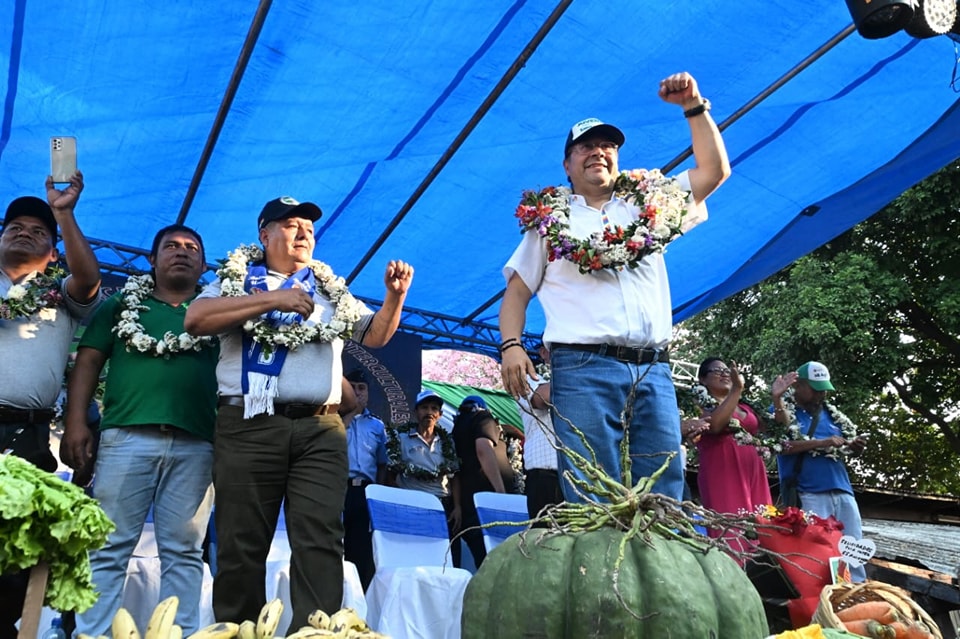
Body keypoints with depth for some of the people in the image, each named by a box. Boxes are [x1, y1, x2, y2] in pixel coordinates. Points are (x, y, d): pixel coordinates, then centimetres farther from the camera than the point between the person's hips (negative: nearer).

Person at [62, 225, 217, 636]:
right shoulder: (120, 306, 19)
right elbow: (88, 362, 11)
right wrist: (75, 422, -2)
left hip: (195, 444, 1)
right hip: (126, 435, 0)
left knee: (183, 552, 1)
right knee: (108, 546, -2)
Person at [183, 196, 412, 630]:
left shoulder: (331, 290, 22)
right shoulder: (236, 279, 13)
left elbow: (374, 336, 16)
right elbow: (195, 320, -5)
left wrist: (394, 296, -2)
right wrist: (272, 299, -11)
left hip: (320, 429, 2)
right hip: (250, 426, -2)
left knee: (320, 541, -4)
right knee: (242, 545, 4)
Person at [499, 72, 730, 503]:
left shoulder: (650, 205, 21)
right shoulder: (548, 221, 16)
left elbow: (715, 170, 20)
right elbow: (517, 291, 12)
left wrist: (694, 107, 13)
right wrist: (510, 346, -5)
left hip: (653, 372, 3)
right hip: (582, 370, -2)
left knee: (663, 497, 1)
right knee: (591, 499, -7)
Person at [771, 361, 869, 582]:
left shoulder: (830, 412, 17)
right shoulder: (782, 409, 2)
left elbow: (847, 444, 20)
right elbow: (783, 444, -13)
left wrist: (856, 445, -3)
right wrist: (822, 443, -18)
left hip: (842, 490, 6)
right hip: (807, 494, -6)